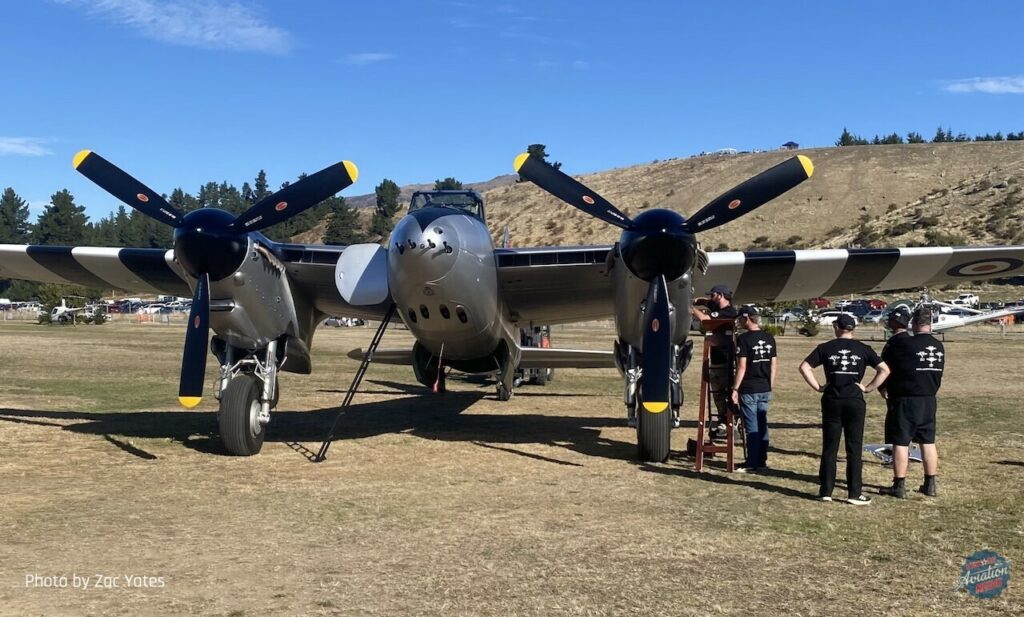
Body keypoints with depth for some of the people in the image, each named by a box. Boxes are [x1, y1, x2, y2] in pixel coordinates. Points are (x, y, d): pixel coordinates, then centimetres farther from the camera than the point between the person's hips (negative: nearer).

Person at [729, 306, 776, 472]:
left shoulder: (743, 339, -12)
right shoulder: (769, 338, 7)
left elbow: (741, 366, -16)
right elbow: (774, 364, 10)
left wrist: (735, 389, -11)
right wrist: (769, 385, 18)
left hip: (749, 390, -6)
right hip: (765, 389, 6)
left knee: (752, 427, 0)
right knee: (762, 424, 13)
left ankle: (753, 463, 5)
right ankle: (762, 460, 19)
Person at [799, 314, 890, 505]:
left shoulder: (826, 348, 2)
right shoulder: (863, 349, 2)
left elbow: (804, 367, -4)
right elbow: (884, 370, -4)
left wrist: (818, 387, 1)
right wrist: (868, 388, 0)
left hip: (831, 401, 1)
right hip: (855, 401, -1)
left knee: (829, 448, 8)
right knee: (854, 449, 5)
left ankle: (826, 491, 12)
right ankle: (854, 493, 8)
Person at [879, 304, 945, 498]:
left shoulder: (901, 342, -14)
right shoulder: (939, 347, 4)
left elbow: (884, 365, -4)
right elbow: (938, 372, 12)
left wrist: (883, 387, 13)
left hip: (905, 400, -6)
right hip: (929, 400, 6)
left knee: (900, 443, 1)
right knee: (928, 442, 13)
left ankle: (899, 486, 4)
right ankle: (930, 484, 21)